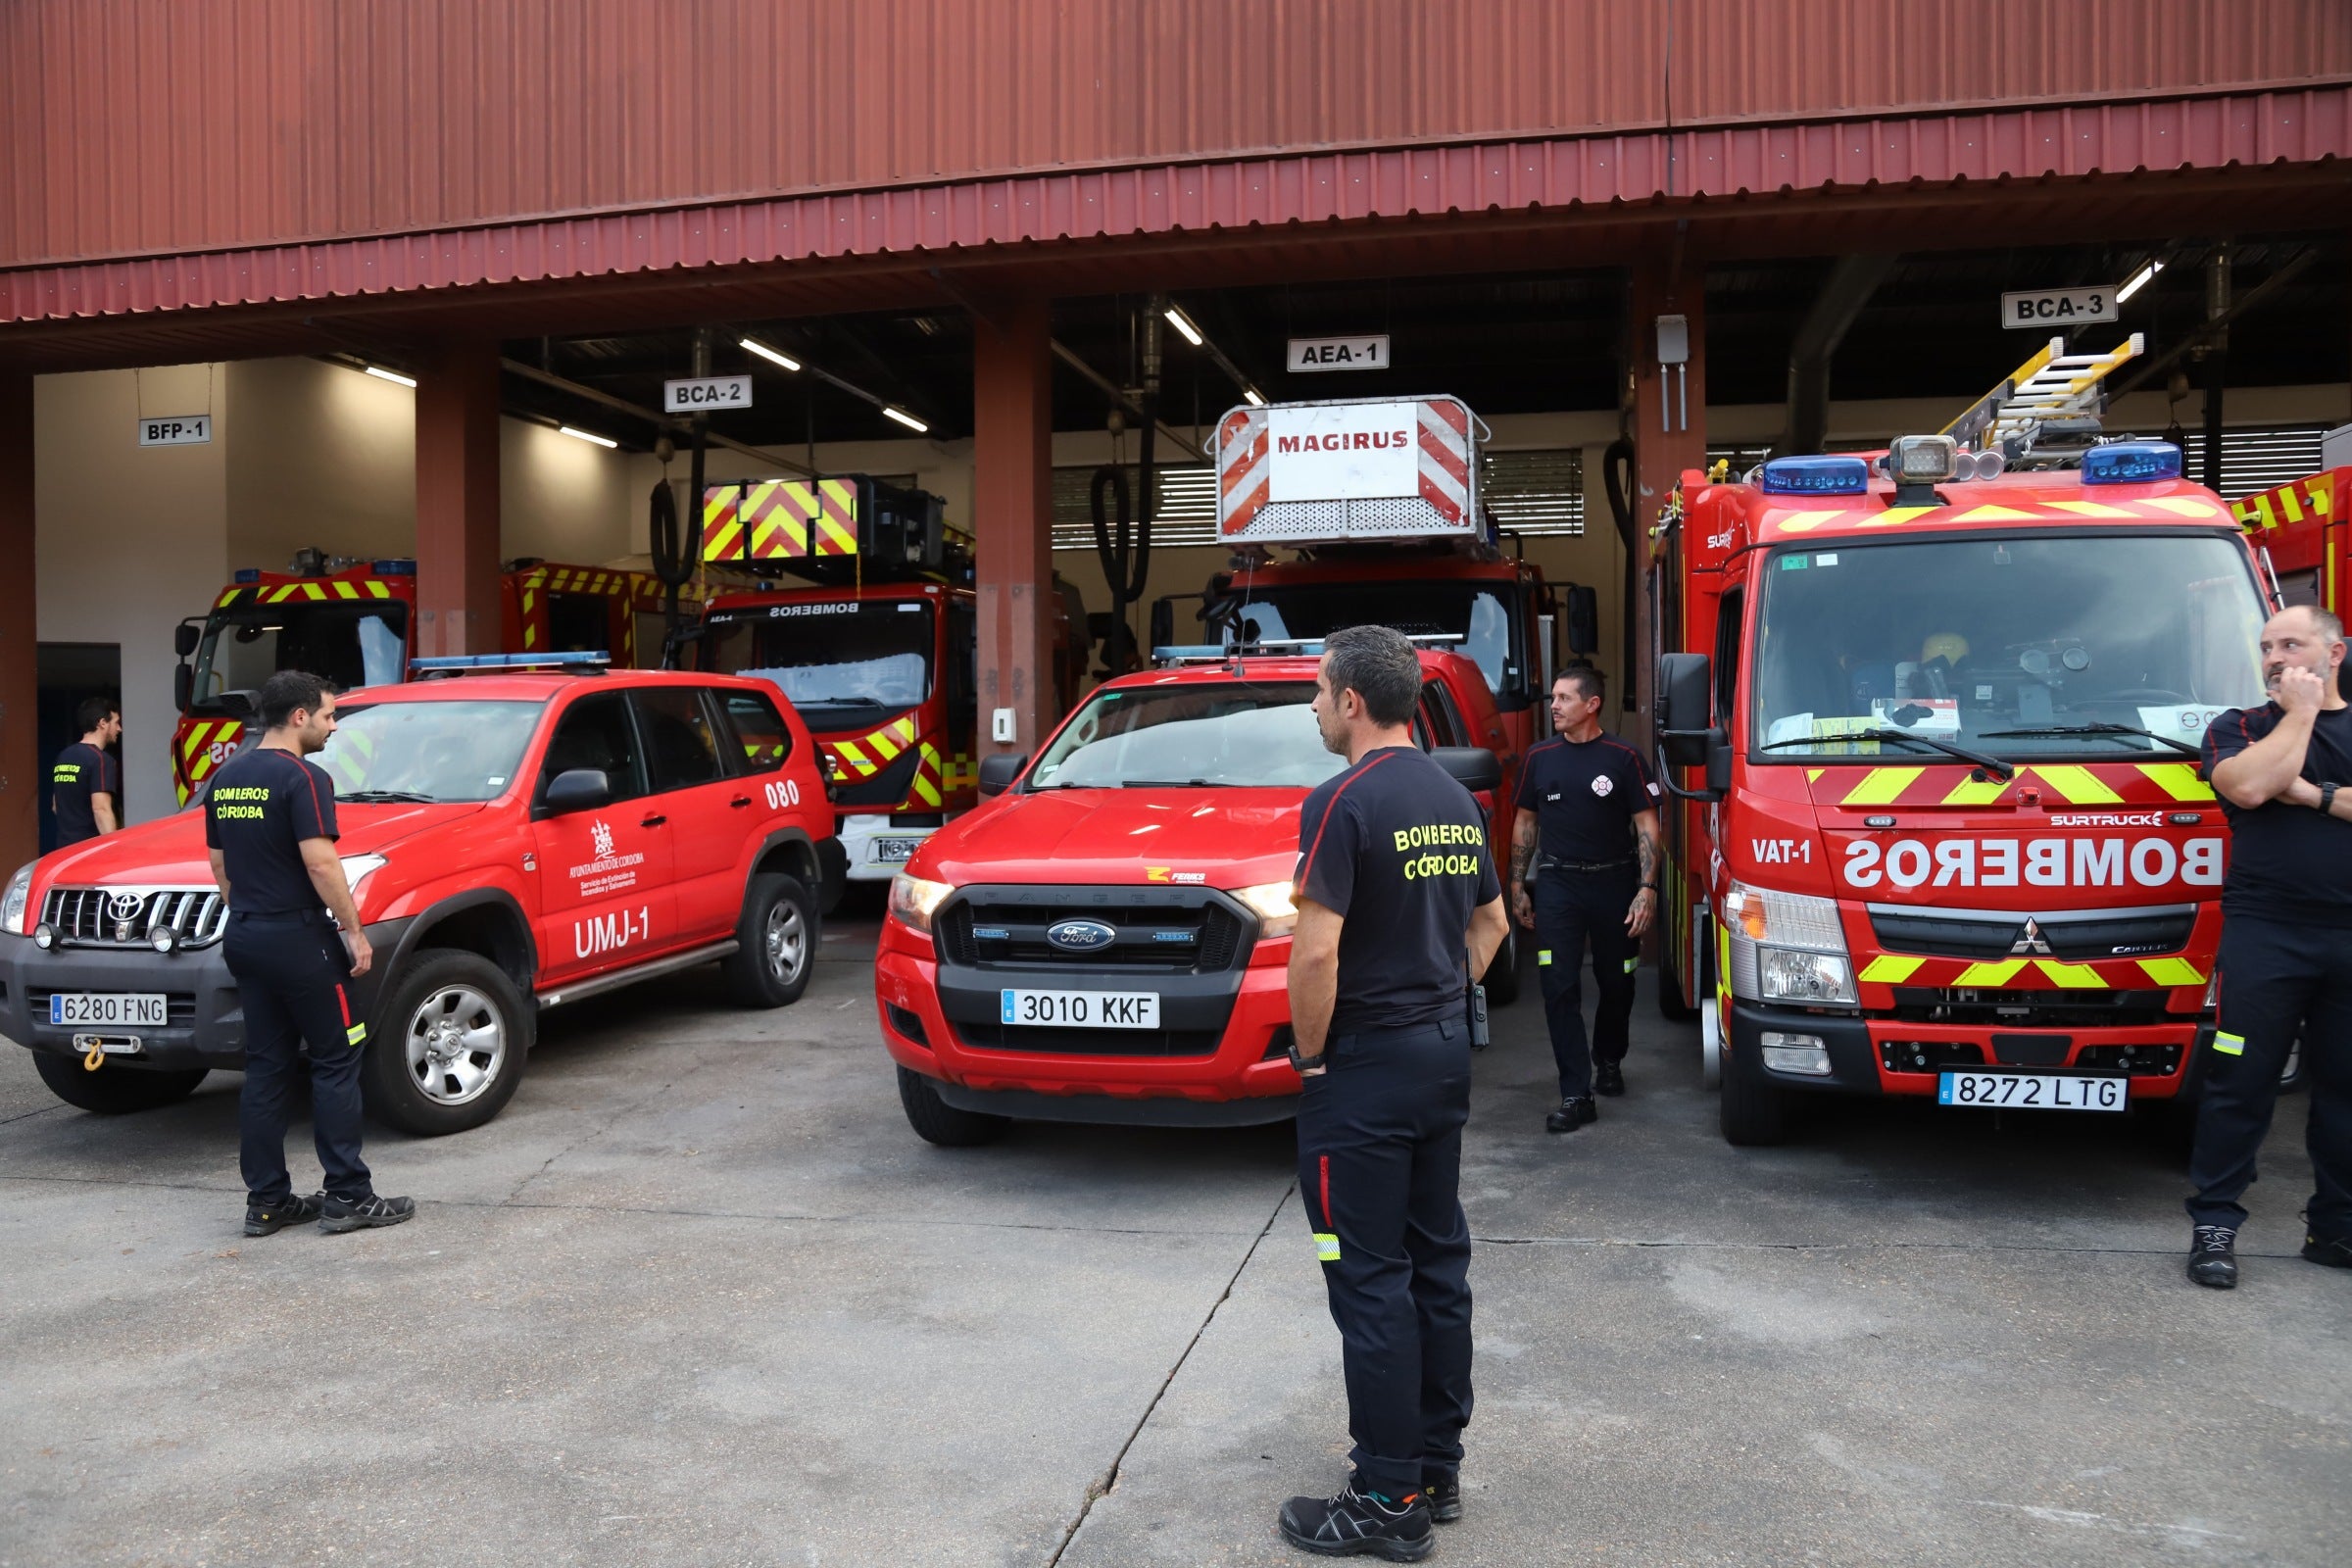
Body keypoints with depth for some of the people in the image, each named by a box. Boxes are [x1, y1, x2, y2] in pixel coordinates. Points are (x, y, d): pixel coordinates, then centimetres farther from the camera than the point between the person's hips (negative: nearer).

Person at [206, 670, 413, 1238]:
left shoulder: (225, 778, 12)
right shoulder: (303, 777, -14)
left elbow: (220, 865, 17)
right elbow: (320, 863, -20)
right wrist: (354, 932, -14)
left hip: (245, 938, 8)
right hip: (298, 938, -8)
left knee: (265, 1068, 11)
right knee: (335, 1064, 0)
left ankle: (266, 1201, 15)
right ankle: (347, 1197, 1)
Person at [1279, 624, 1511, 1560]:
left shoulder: (1343, 802, -18)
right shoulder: (1455, 800, 10)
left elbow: (1316, 953, -24)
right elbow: (1491, 924, 19)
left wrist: (1310, 1054, -10)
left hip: (1365, 1070, -9)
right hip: (1446, 1057, 9)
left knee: (1371, 1280, 0)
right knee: (1437, 1262, 15)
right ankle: (1438, 1467, 27)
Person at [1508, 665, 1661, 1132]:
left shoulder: (1623, 758, -4)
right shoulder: (1539, 757, 5)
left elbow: (1647, 825, -4)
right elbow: (1525, 821, 13)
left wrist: (1647, 888, -12)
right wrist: (1517, 885, 11)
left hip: (1615, 883, -1)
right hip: (1557, 885, 2)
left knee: (1616, 984, 12)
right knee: (1559, 988, -7)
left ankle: (1608, 1060, 38)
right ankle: (1576, 1095, -5)